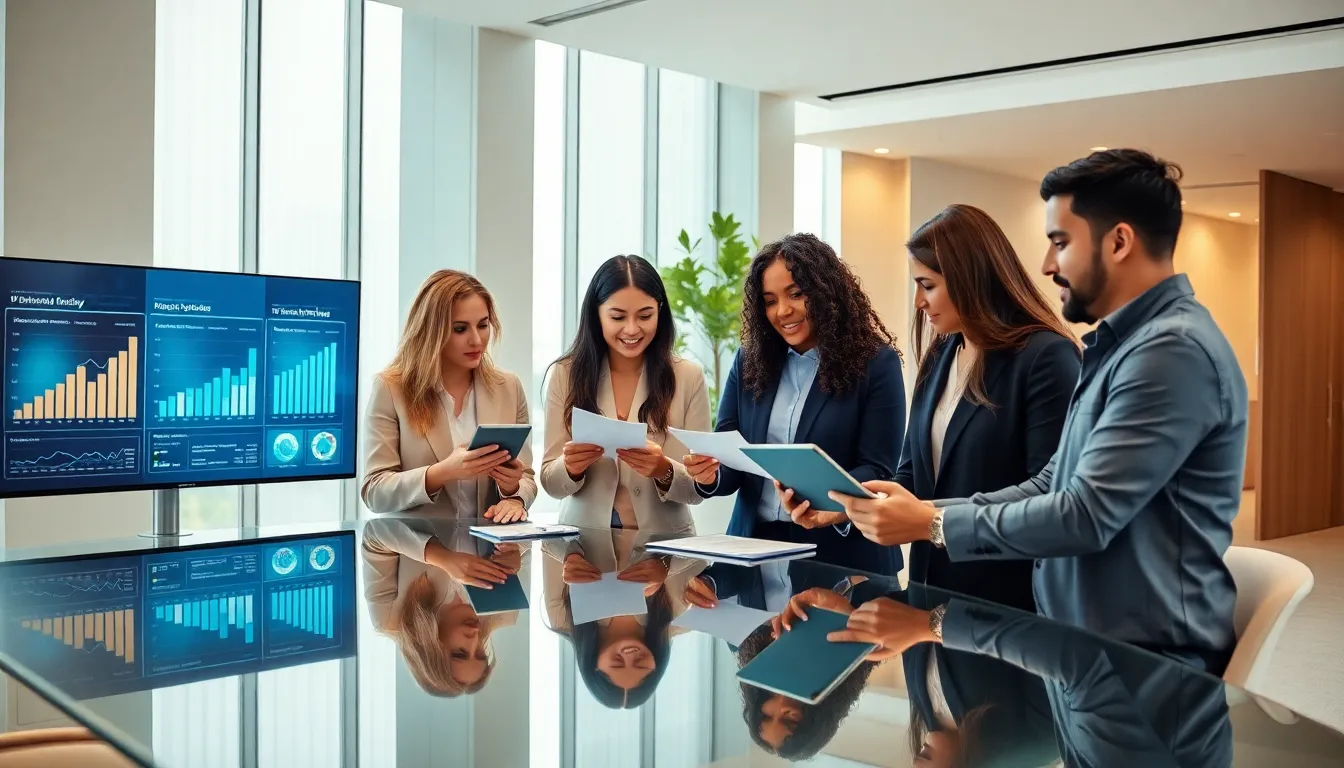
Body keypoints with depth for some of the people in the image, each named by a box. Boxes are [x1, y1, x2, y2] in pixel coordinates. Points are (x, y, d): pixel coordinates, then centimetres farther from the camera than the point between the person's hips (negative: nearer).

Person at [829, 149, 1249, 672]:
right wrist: (926, 509, 0)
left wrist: (933, 525, -14)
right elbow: (1050, 487, 12)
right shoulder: (1120, 344, 15)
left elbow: (1086, 516, -23)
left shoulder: (1174, 349, -18)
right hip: (1083, 643, 8)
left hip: (1149, 663, -8)